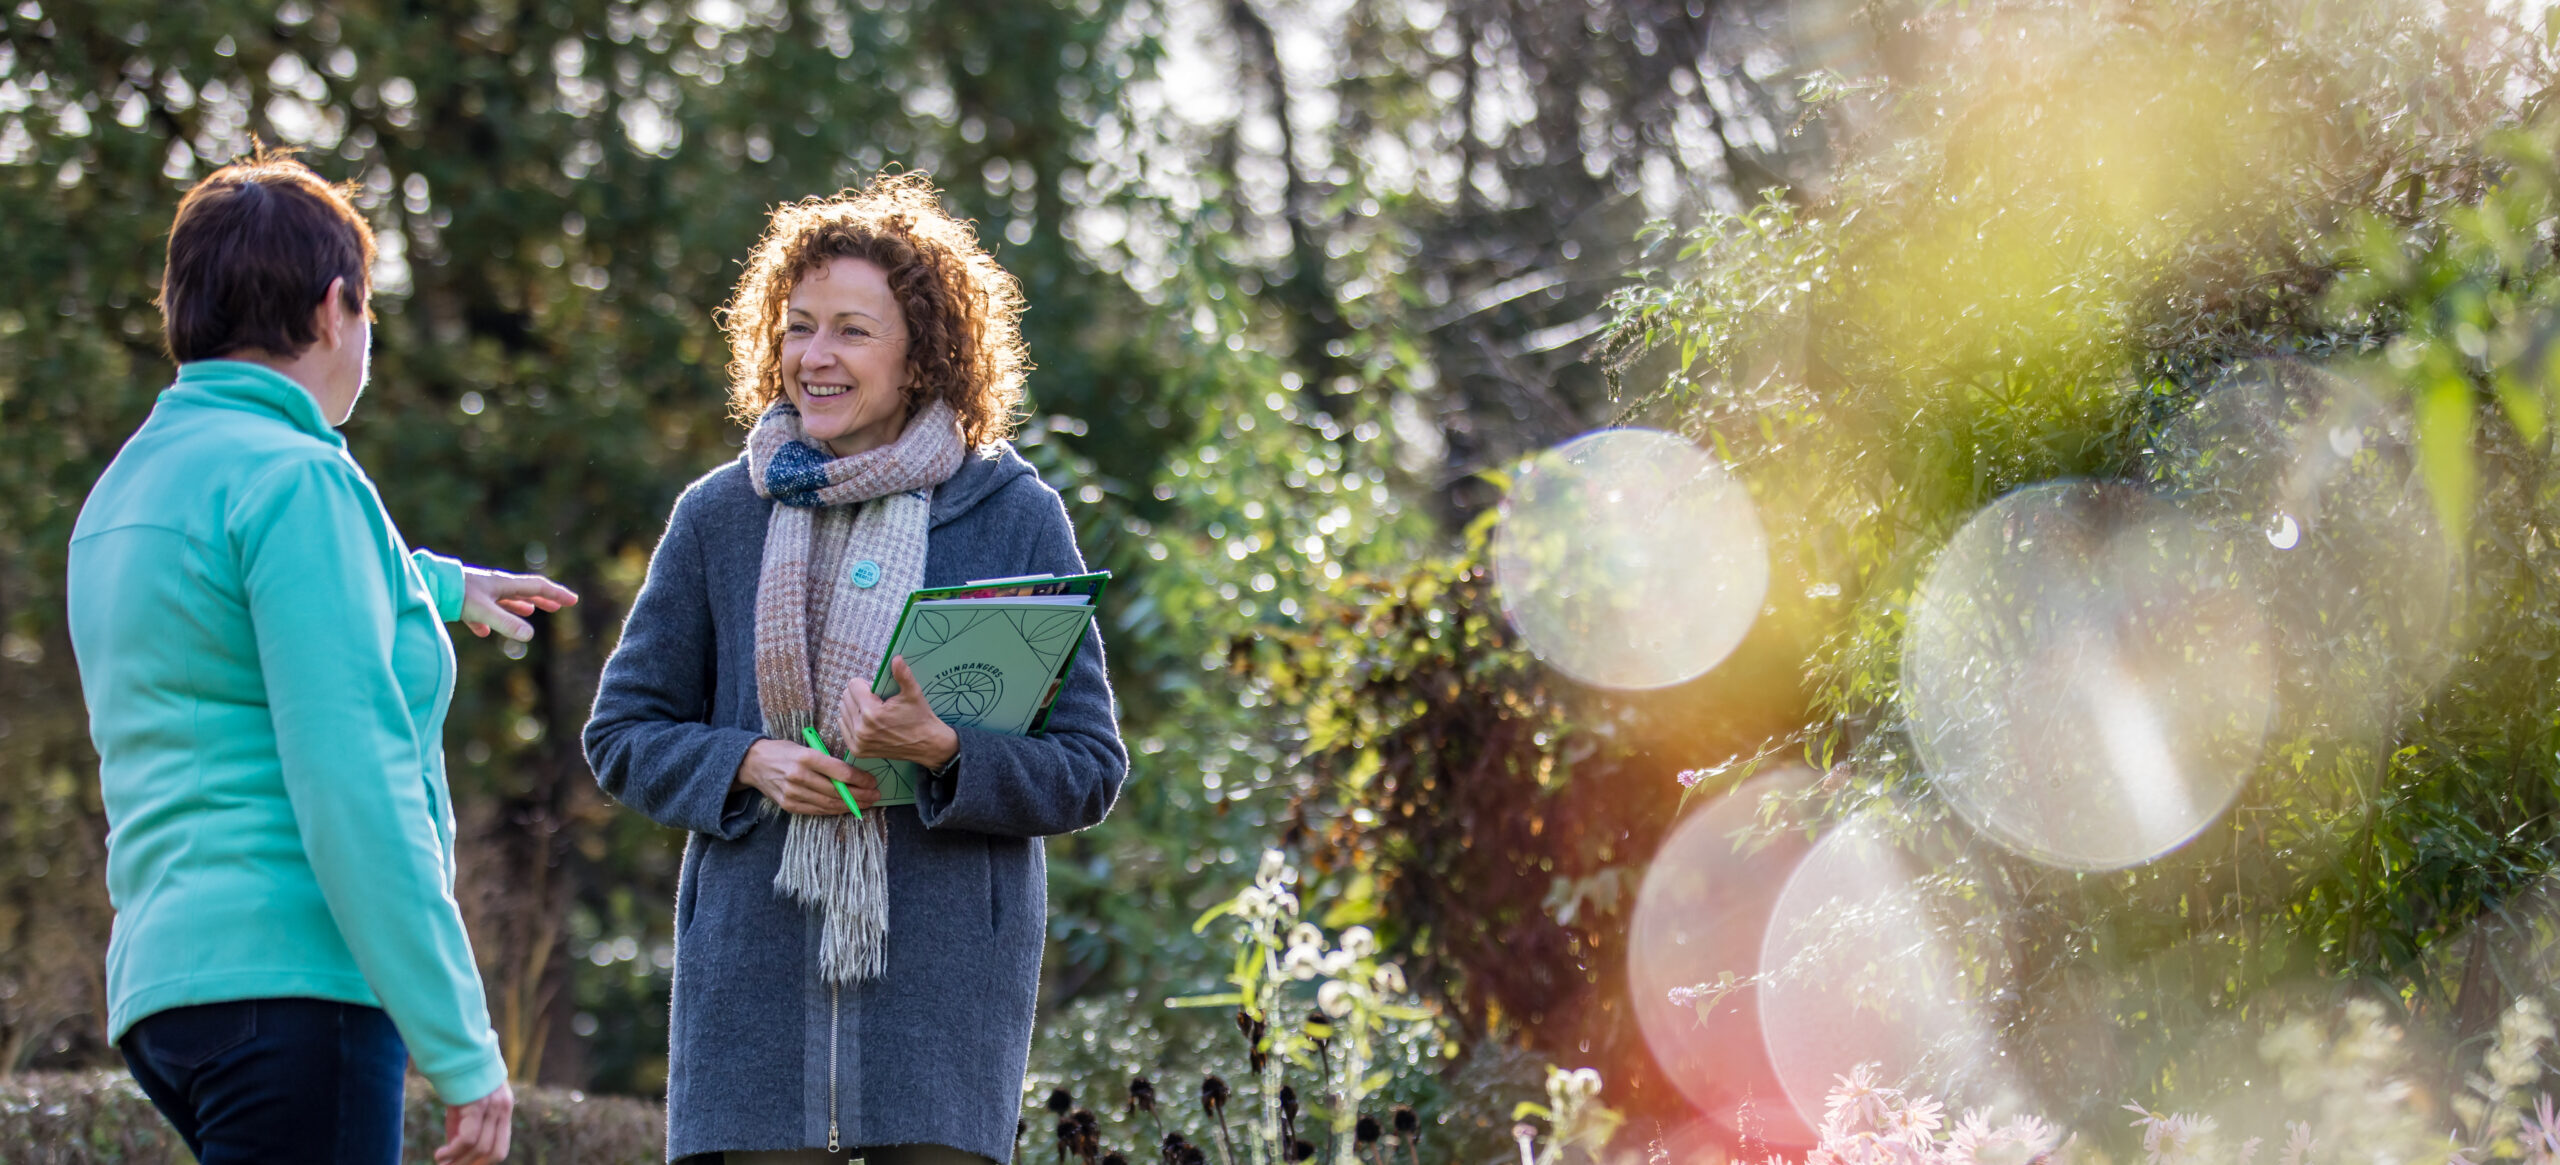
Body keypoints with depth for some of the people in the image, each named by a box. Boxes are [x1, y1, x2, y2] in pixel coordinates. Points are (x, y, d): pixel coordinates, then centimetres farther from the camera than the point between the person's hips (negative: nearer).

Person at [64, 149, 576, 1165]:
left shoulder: (130, 485, 19)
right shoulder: (294, 480, -10)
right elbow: (351, 787, -17)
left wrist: (436, 585, 61)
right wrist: (459, 1046, -16)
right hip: (284, 976, -10)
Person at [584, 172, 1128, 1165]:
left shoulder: (1016, 519, 3)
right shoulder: (720, 515, 9)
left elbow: (1090, 769, 2)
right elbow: (623, 732, 13)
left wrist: (943, 751, -17)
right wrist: (749, 765, -7)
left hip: (945, 969, -1)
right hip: (756, 962, 2)